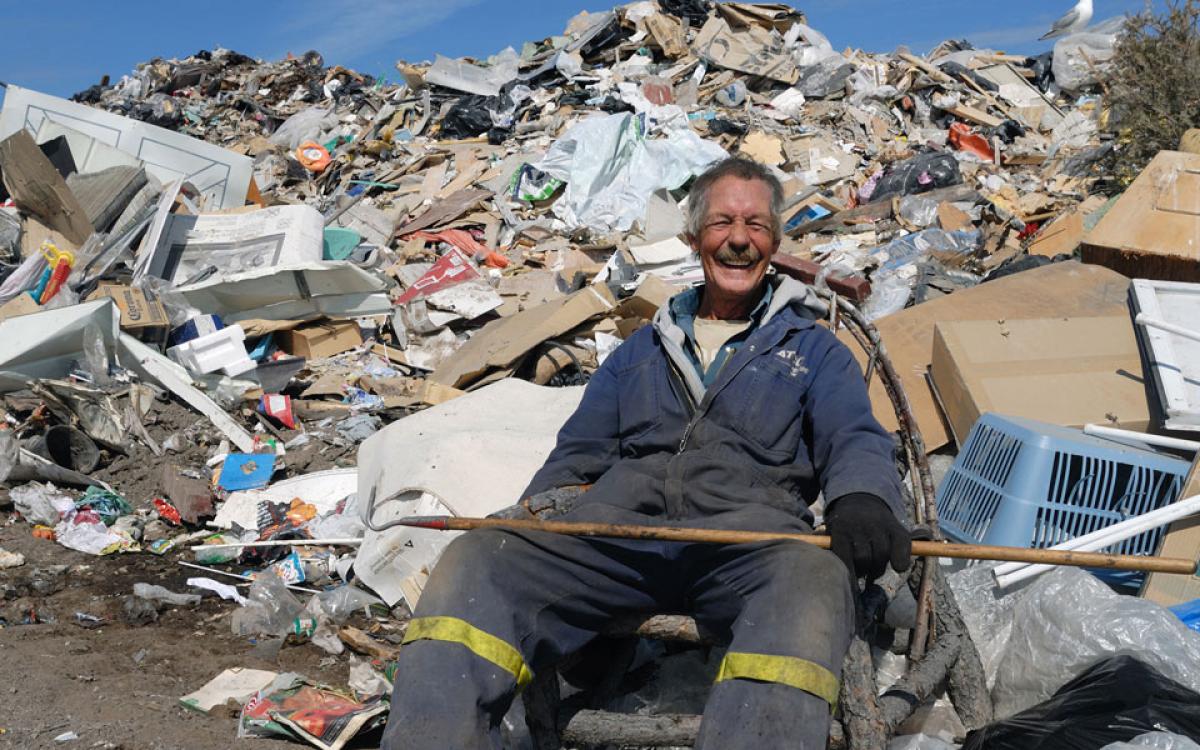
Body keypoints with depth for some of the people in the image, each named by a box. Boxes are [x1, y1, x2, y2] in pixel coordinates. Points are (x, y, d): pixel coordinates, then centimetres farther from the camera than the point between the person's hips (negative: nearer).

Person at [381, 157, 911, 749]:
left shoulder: (814, 350, 25)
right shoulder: (643, 350, 32)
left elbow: (856, 441, 8)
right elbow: (577, 455, 25)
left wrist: (862, 499, -18)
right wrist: (530, 515, 3)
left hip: (746, 527, -2)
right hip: (615, 521, 3)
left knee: (813, 581, -39)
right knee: (473, 561, -26)